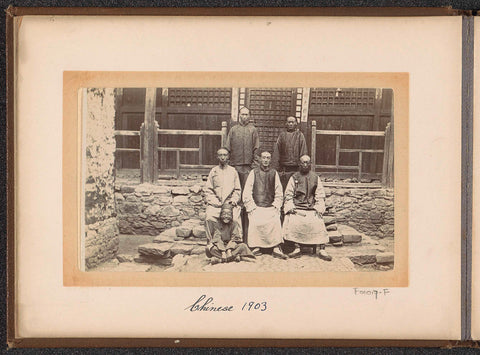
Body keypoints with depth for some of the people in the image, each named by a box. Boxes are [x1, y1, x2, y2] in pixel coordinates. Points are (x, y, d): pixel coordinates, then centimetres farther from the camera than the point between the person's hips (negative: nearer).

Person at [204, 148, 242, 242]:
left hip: (230, 202, 0)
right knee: (209, 217, -26)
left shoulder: (233, 171, 14)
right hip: (215, 203, 1)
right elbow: (208, 189, 11)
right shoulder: (213, 171, 14)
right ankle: (210, 241, -13)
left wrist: (234, 199, -3)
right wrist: (214, 201, -4)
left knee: (235, 218, -28)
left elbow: (237, 190, 14)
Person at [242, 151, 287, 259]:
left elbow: (279, 193, 14)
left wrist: (275, 206, 0)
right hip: (256, 207, -1)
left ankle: (276, 248, -21)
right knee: (255, 221, -25)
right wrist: (252, 207, -5)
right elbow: (246, 193, 5)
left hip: (270, 207, 1)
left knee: (275, 221, -24)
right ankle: (256, 247, -15)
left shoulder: (274, 173, 14)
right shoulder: (254, 173, 9)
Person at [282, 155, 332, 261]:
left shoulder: (315, 178, 12)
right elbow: (288, 195, 7)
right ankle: (296, 248, -20)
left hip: (312, 209, 0)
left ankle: (322, 250, -20)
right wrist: (290, 208, -7)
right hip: (297, 208, 0)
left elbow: (320, 196, 9)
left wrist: (319, 209, -5)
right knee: (293, 222, -27)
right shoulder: (294, 178, 10)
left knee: (319, 223, -24)